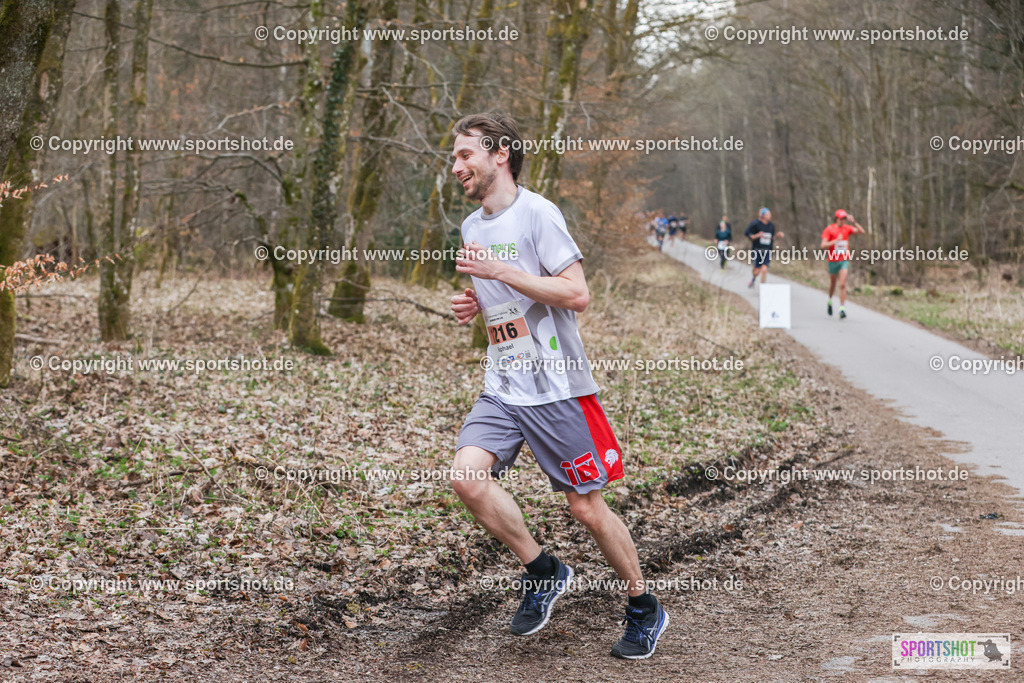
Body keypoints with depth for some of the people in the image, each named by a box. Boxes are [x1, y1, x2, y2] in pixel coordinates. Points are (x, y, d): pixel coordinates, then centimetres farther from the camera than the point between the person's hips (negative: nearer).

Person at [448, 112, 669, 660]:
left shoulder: (537, 213, -10)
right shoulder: (472, 226, 14)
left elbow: (576, 294, -18)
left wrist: (498, 271, -20)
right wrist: (474, 306, 6)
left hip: (555, 386, -7)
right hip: (501, 388, 7)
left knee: (586, 508, 0)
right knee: (467, 475, -15)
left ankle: (644, 609, 21)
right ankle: (542, 572, 6)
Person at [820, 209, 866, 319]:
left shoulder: (847, 228, 3)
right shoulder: (829, 229, -5)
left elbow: (862, 231, -4)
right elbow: (823, 245, -13)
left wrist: (854, 222, -15)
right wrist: (836, 240, -25)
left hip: (844, 261, 1)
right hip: (833, 261, -1)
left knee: (842, 285, -12)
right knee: (832, 284, 15)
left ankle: (842, 309, -15)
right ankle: (830, 300, 44)